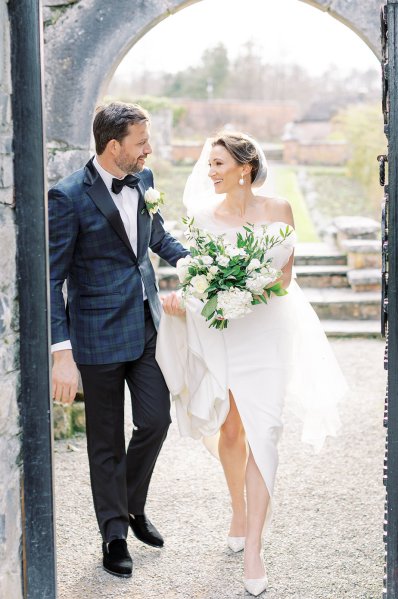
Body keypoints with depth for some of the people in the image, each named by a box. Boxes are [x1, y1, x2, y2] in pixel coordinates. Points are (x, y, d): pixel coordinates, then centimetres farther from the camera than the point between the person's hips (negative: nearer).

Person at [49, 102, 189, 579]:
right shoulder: (69, 197, -18)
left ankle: (133, 506, 34)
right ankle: (114, 534, 27)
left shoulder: (143, 179, 2)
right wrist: (63, 352, -23)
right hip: (100, 336, -5)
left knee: (156, 419, 9)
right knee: (107, 442, 9)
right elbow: (51, 279, -17)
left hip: (147, 325, 6)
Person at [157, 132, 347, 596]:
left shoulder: (277, 210, -2)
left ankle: (253, 550, -7)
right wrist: (179, 297, -11)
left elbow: (286, 272, 5)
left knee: (261, 431, -9)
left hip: (264, 331, -2)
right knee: (229, 431, 11)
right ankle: (239, 511, 37)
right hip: (215, 330, 2)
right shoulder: (203, 214, 2)